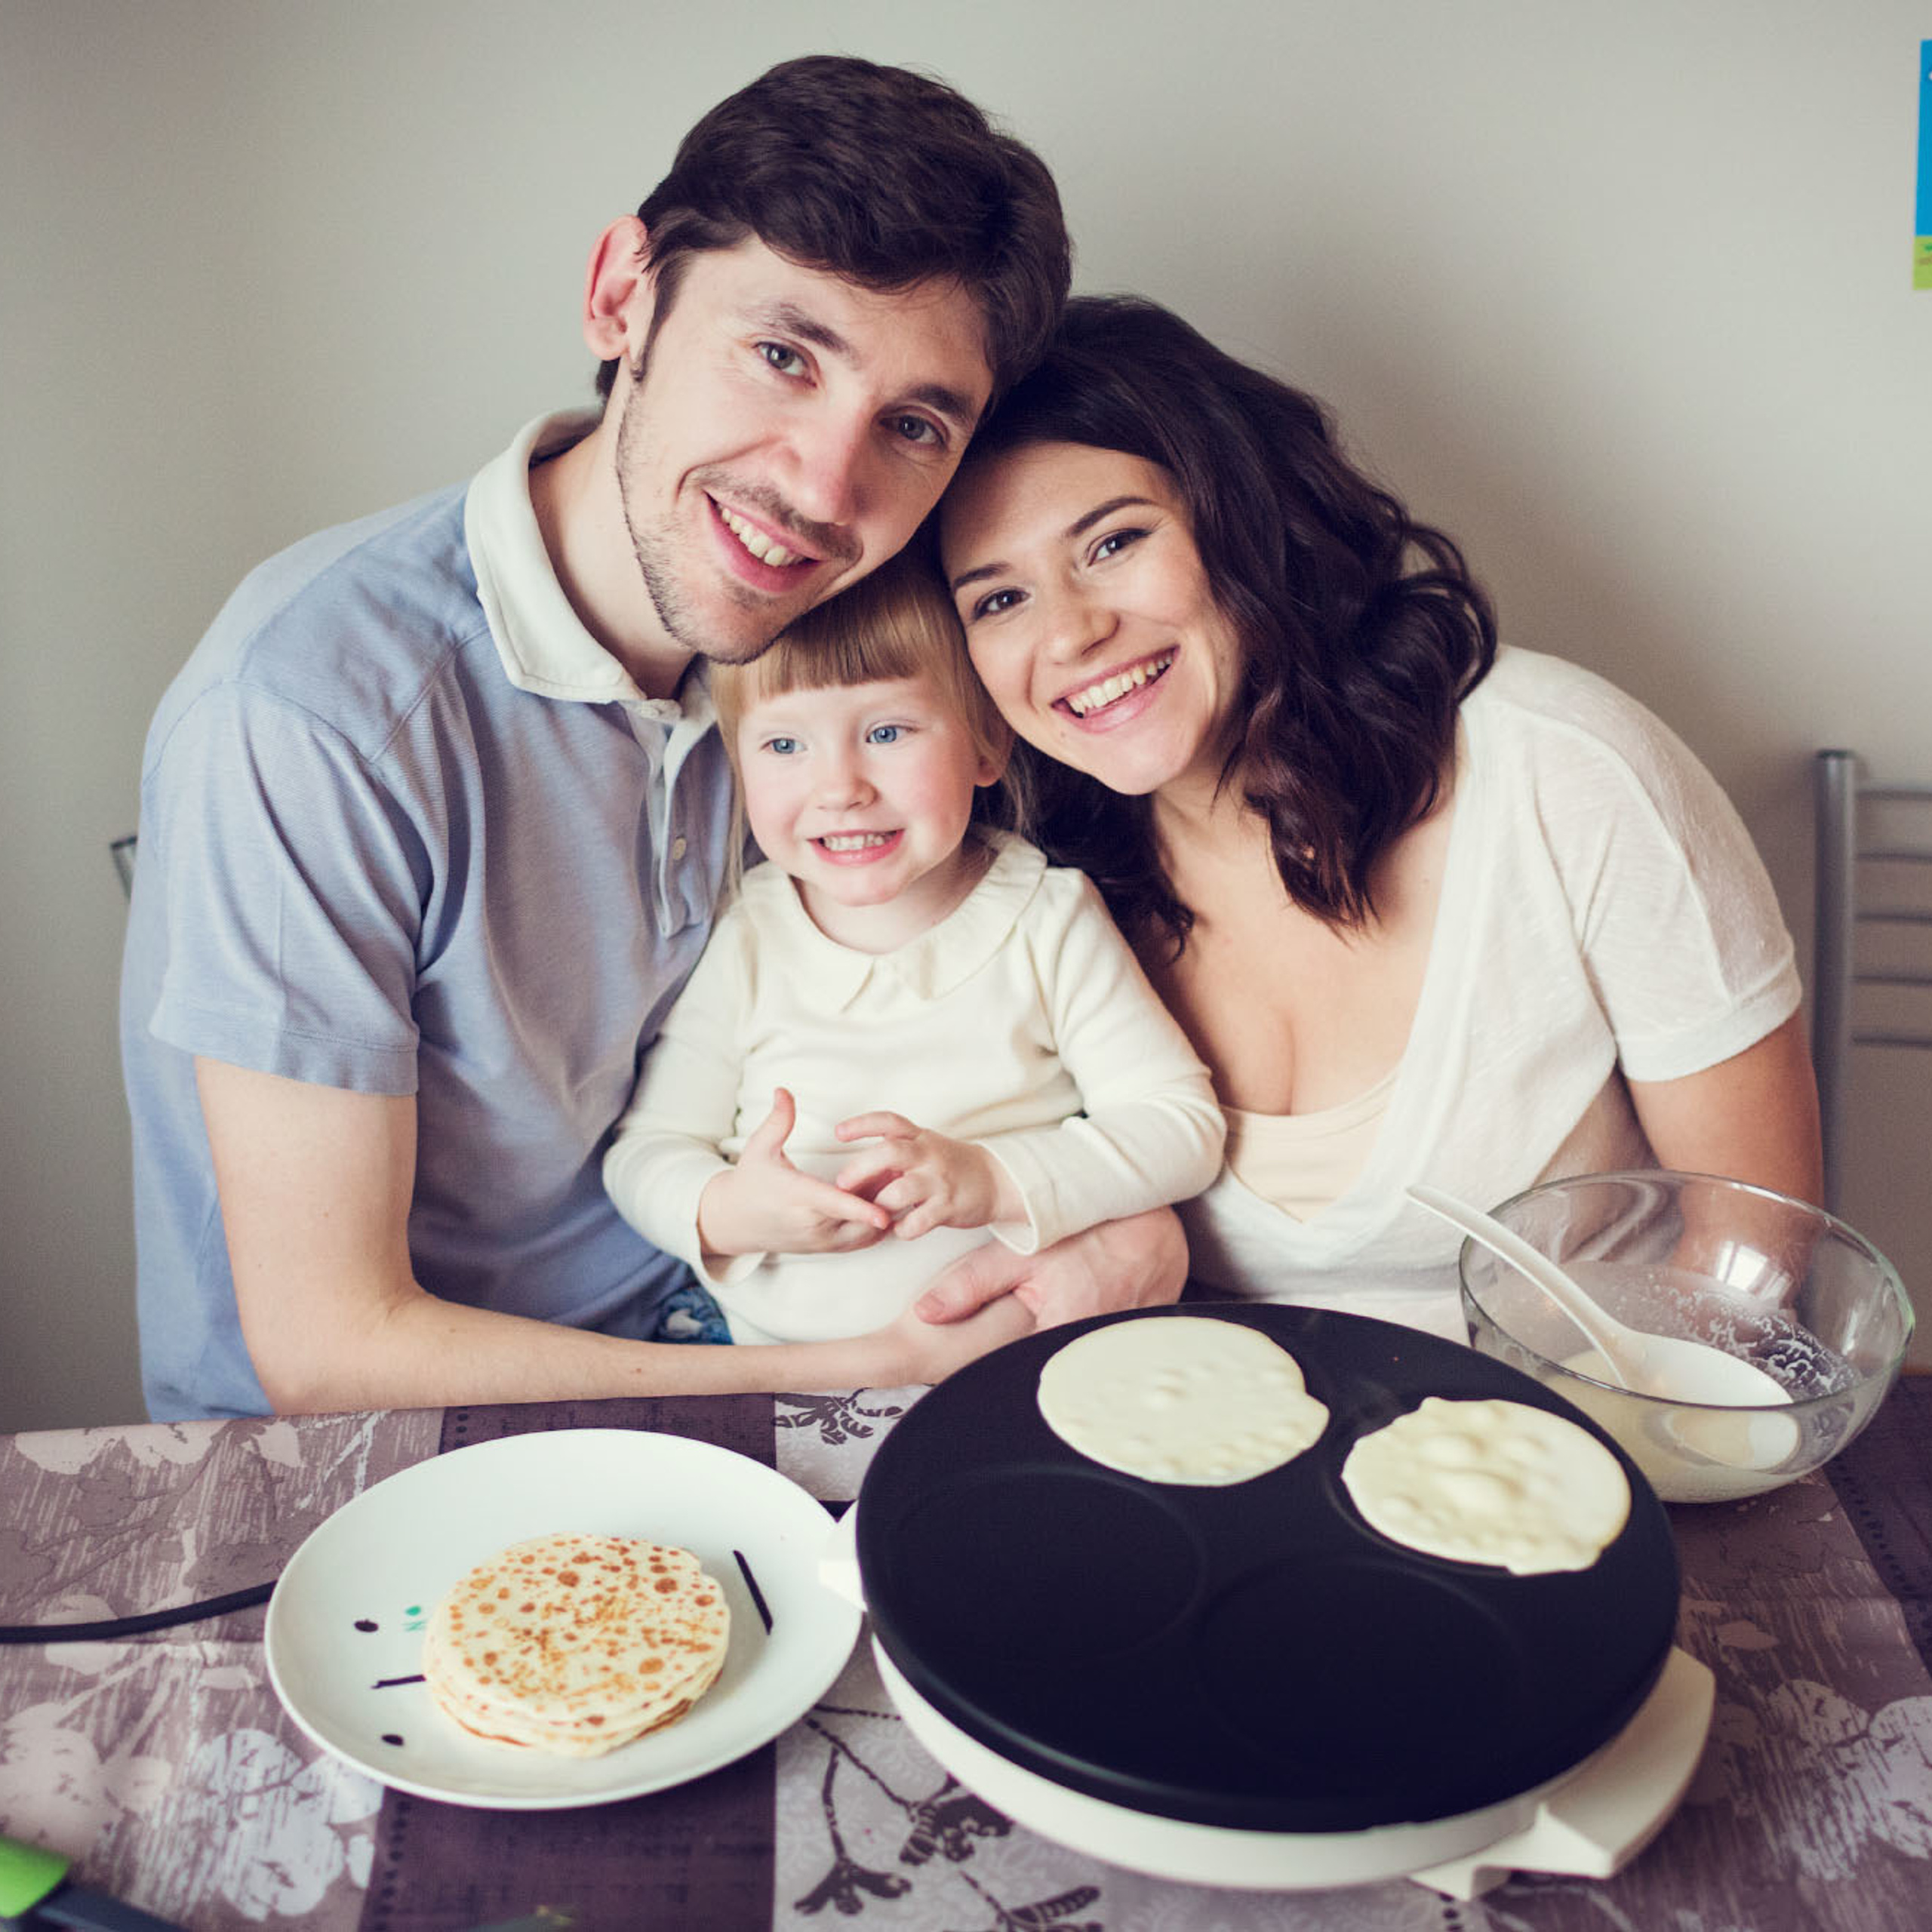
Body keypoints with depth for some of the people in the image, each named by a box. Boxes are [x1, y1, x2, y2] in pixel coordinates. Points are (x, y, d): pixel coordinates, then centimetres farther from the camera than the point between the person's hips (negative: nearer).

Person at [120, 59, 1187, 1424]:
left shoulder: (790, 632, -6)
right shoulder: (314, 711, -26)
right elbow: (328, 1346, -22)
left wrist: (1117, 1203, -15)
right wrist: (871, 1375, -21)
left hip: (679, 1339, 7)